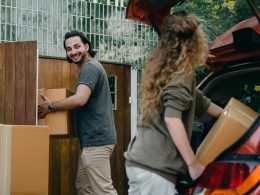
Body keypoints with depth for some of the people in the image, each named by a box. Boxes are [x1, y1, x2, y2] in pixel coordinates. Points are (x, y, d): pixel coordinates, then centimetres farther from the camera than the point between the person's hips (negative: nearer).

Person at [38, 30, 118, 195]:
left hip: (96, 139, -11)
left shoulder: (90, 67, -13)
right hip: (95, 138, 11)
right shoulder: (90, 67, 20)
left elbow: (80, 100, -26)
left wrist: (50, 107, -13)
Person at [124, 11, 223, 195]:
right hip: (155, 168, -9)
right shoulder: (182, 71, -8)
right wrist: (193, 164, -15)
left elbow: (197, 101, 32)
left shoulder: (163, 67, 19)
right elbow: (172, 119, -19)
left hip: (139, 161, 9)